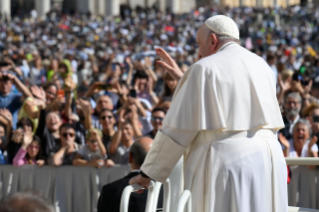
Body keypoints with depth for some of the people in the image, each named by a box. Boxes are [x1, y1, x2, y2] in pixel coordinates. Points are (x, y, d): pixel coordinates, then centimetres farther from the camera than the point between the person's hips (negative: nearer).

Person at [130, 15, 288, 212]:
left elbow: (177, 128, -4)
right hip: (268, 163, 6)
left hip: (224, 167, -6)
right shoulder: (262, 67, 16)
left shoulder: (204, 69, -4)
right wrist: (183, 78, 31)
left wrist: (148, 172, 5)